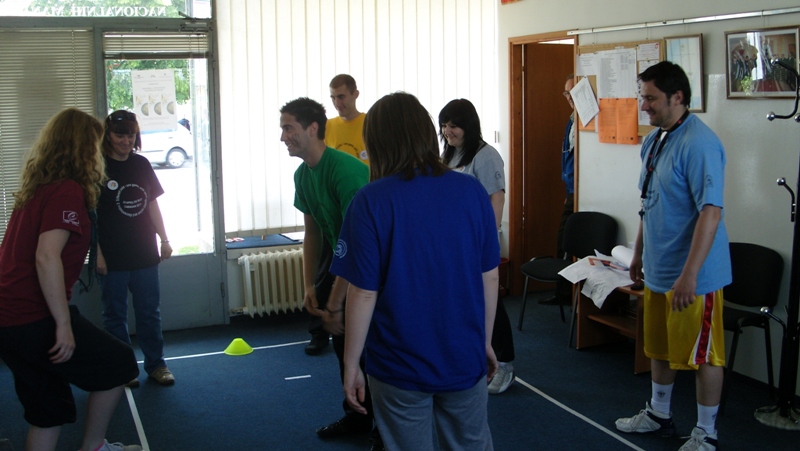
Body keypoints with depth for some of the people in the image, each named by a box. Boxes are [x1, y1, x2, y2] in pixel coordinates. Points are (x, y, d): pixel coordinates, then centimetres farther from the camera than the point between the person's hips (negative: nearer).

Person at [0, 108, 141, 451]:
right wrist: (63, 324, -20)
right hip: (34, 320, -9)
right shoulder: (68, 190, -12)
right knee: (118, 364, 9)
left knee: (50, 410, 16)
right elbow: (47, 257, -23)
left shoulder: (36, 188, 15)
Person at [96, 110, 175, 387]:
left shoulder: (141, 164, 6)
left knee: (150, 312, 11)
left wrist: (164, 239, 9)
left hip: (145, 253, 4)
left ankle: (155, 364, 22)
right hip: (113, 258, -4)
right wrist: (97, 253, -13)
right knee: (115, 315, 8)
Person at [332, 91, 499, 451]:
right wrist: (485, 340, 14)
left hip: (400, 367, -2)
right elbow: (489, 277, 0)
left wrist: (350, 364, -3)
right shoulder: (471, 191, -7)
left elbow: (363, 294, -15)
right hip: (465, 359, 3)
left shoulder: (371, 201, -16)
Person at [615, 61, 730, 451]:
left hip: (693, 275, -9)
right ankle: (659, 414, 39)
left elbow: (711, 212, -25)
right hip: (657, 269, 9)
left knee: (702, 355, 6)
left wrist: (689, 275, -28)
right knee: (660, 347, 21)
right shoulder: (653, 140, 8)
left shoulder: (699, 143, -20)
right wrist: (638, 253, 21)